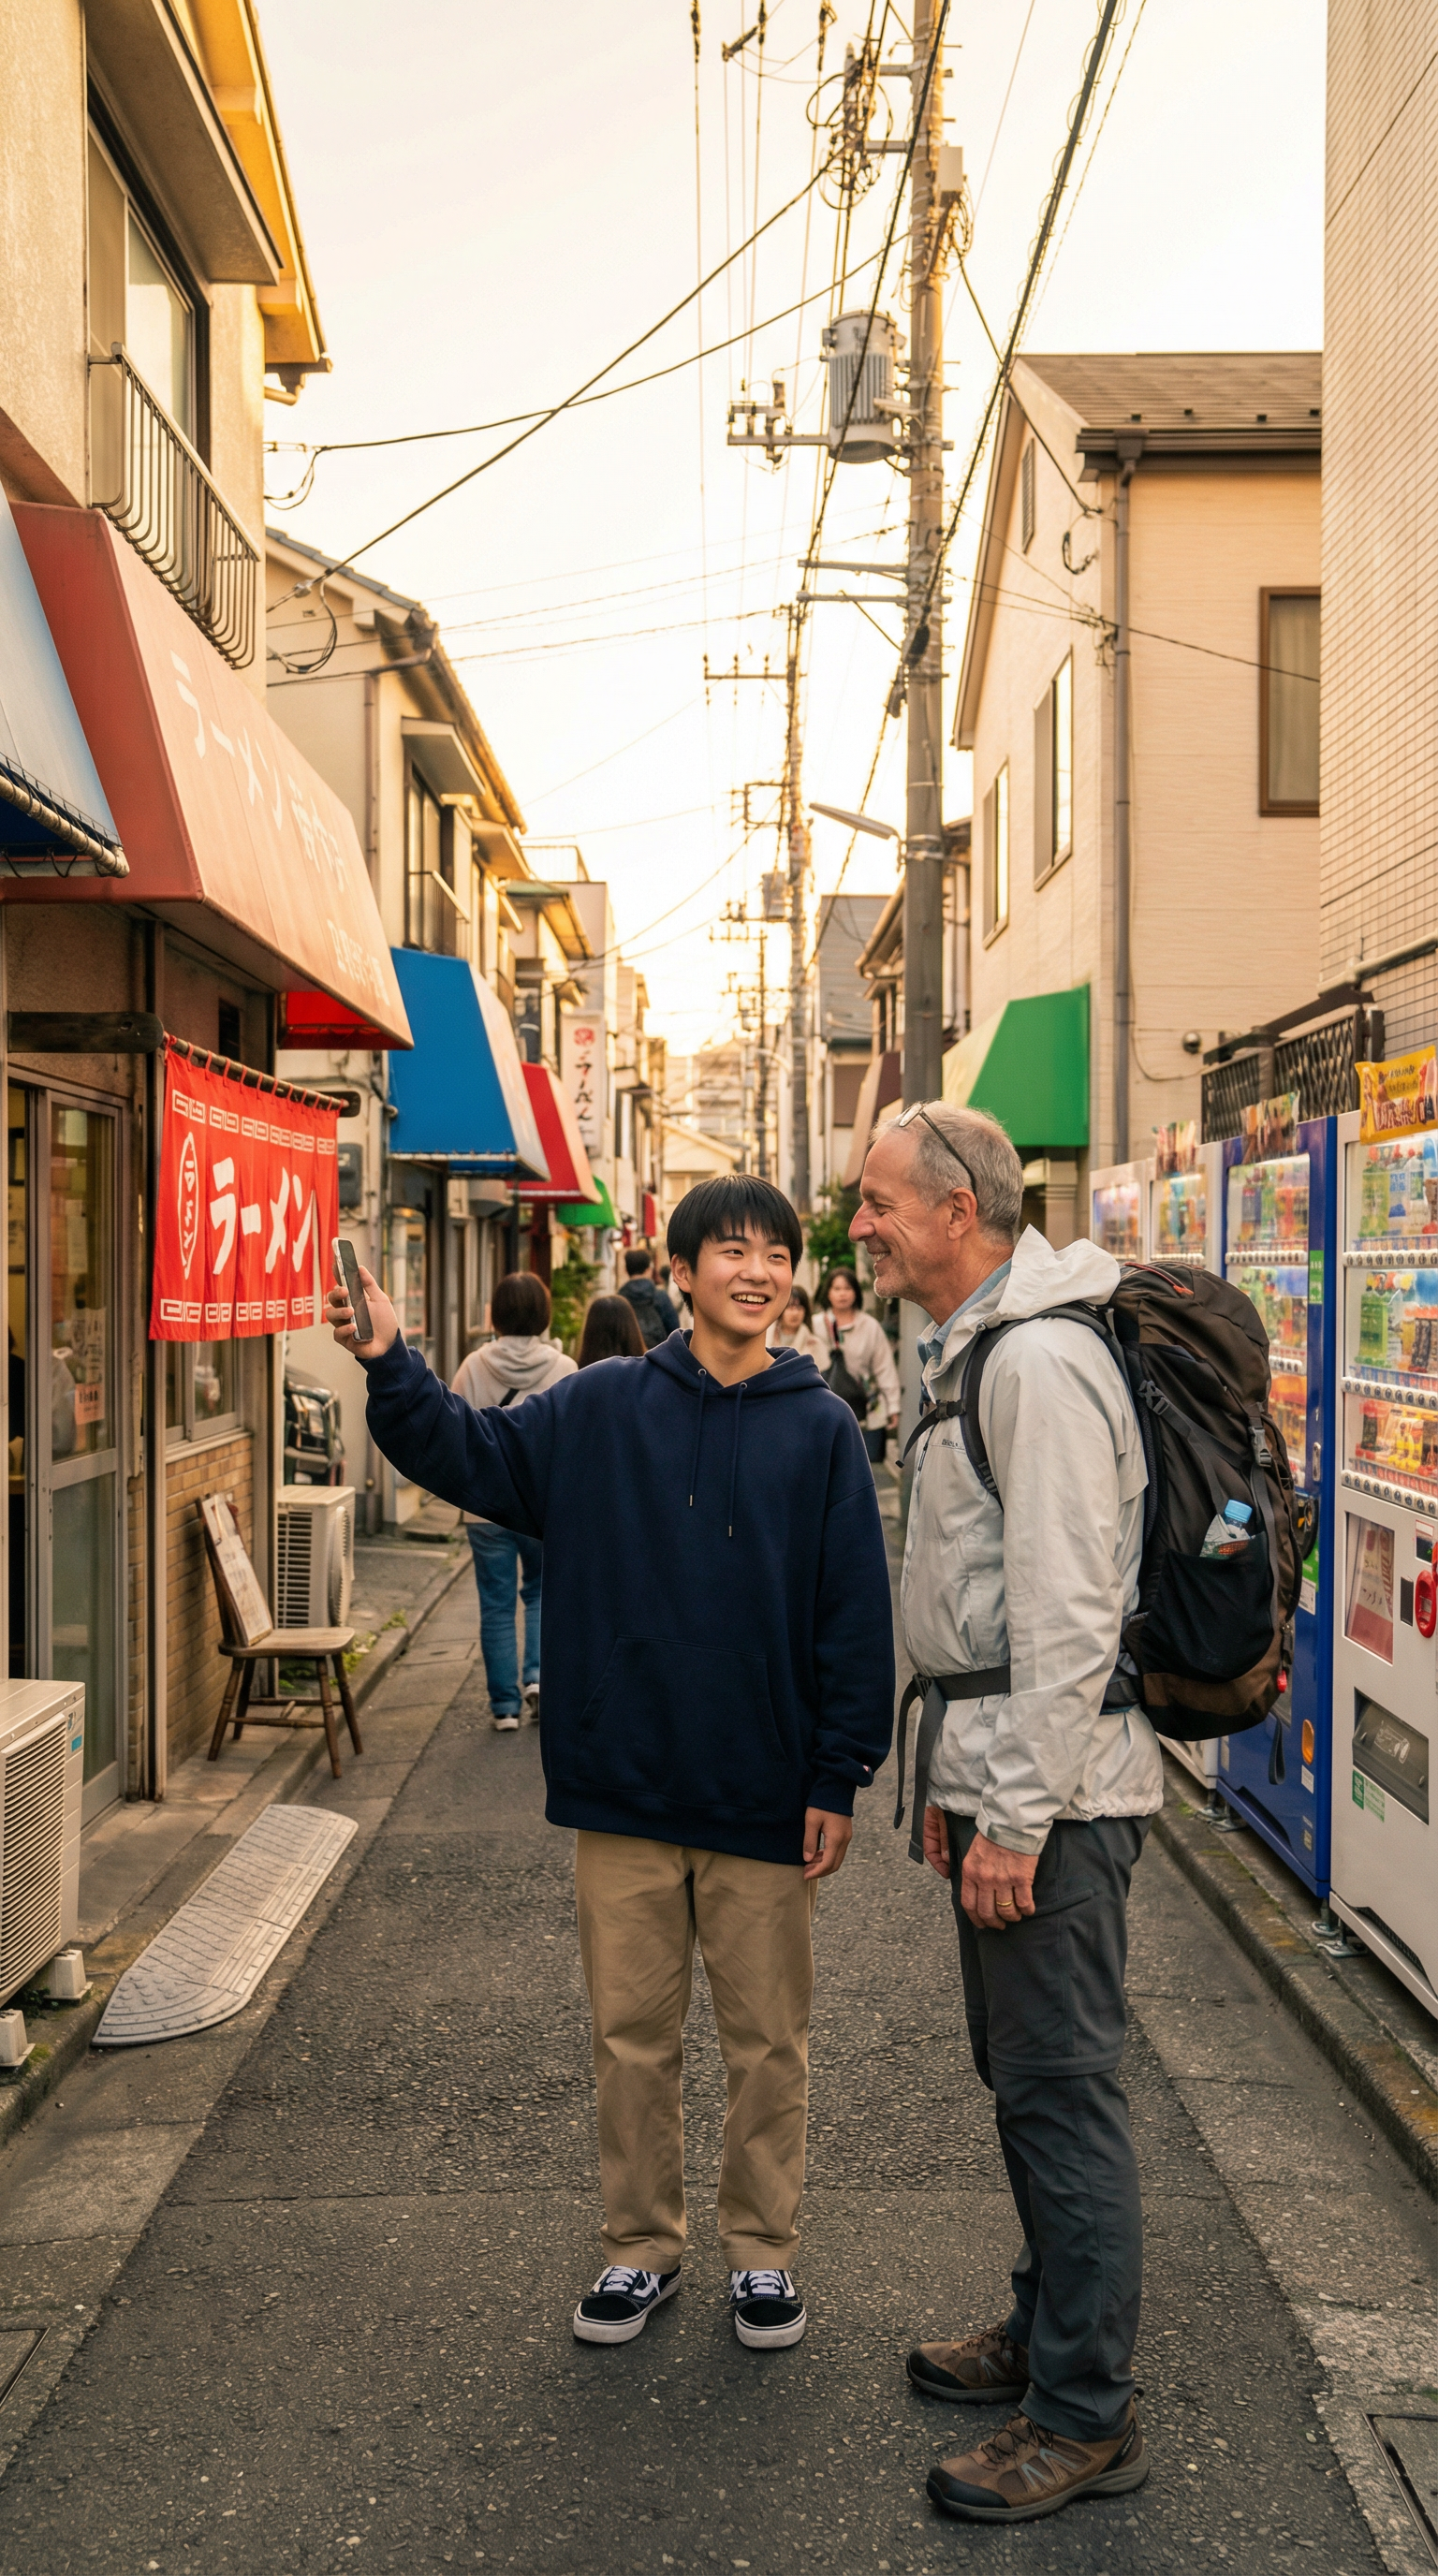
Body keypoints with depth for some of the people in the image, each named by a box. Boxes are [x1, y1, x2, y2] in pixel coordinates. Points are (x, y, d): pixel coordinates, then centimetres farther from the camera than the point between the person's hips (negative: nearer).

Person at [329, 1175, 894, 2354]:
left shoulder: (821, 1427, -5)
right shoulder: (602, 1408, 0)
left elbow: (856, 1616, -4)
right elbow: (471, 1453, 3)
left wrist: (839, 1779, -6)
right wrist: (390, 1366, -13)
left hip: (764, 1797, -1)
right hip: (624, 1786, 1)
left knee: (768, 2040, 13)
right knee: (631, 2033, 14)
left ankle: (762, 2249, 32)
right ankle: (641, 2243, 32)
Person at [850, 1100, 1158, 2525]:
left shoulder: (1041, 1357, -18)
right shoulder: (969, 1349, 14)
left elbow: (1069, 1614, -23)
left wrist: (1019, 1816, -21)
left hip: (1052, 1778, -10)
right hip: (995, 1762, 10)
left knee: (1061, 2087, 0)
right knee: (1022, 2073, 20)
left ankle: (1086, 2418, 14)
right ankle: (1048, 2330, 36)